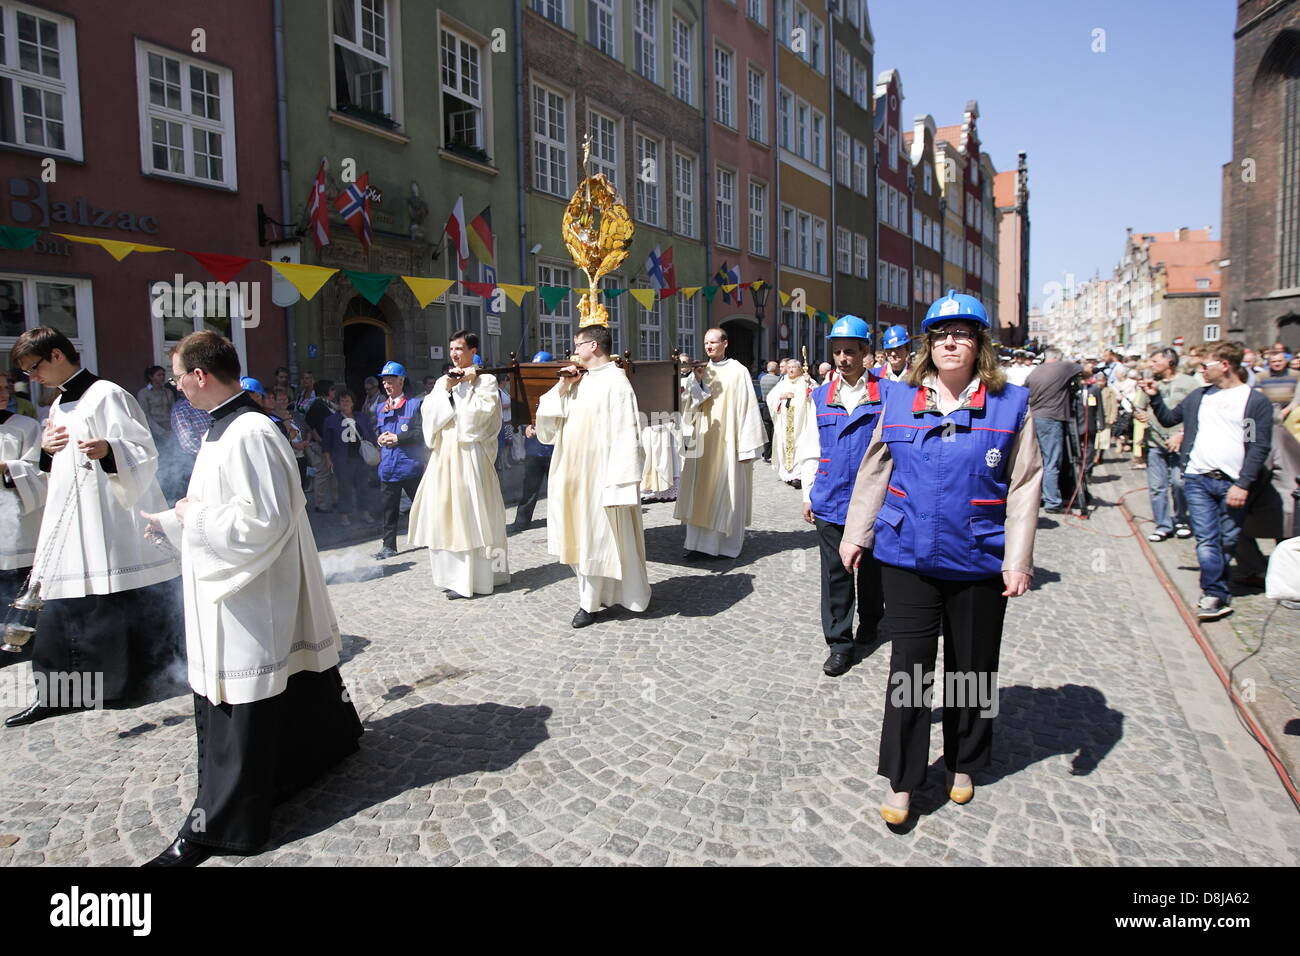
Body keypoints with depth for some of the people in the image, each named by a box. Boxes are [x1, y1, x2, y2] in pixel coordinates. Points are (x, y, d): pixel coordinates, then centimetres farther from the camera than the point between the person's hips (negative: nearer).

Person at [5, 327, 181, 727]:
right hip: (70, 525, 9)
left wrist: (108, 450, -36)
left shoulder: (106, 395, -11)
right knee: (64, 609, 11)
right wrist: (47, 450, 4)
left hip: (114, 526, -9)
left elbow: (145, 453, -17)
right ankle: (56, 693, 21)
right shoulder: (59, 405, 17)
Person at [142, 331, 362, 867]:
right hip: (234, 590, 10)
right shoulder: (227, 427, 10)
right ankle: (333, 736, 43)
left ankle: (216, 826, 12)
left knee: (236, 707, 0)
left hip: (249, 599, -10)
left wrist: (195, 515, -14)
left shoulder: (248, 435, -23)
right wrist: (169, 521, 22)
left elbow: (262, 521, -26)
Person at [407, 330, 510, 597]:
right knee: (445, 510, 5)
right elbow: (427, 412, 6)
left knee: (471, 510, -5)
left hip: (470, 452, -6)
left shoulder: (485, 379, 1)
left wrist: (468, 384, -5)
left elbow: (482, 410, -12)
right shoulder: (443, 381, 17)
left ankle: (476, 575, 1)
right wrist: (446, 389, -4)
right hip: (444, 453, 6)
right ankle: (453, 573, 14)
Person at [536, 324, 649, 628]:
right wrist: (563, 387, -1)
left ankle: (590, 602, 11)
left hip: (598, 474, -8)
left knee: (597, 537, 2)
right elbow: (548, 419, 11)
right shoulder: (579, 380, 11)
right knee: (580, 535, 12)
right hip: (573, 474, 8)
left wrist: (616, 483, -21)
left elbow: (624, 437, -17)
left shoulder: (616, 383, -12)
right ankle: (591, 595, 24)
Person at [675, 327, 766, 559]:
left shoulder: (738, 371, -4)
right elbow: (690, 406, 5)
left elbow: (747, 409, -8)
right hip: (703, 441, 5)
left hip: (728, 442, -5)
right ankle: (700, 543, 9)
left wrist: (746, 445, -12)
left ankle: (726, 544, 12)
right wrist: (697, 382, -10)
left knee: (726, 492, 2)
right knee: (700, 492, 4)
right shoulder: (701, 371, 11)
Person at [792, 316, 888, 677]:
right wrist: (808, 494, 6)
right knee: (835, 572, 3)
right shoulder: (820, 397, 7)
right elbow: (809, 450, 10)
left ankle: (870, 620, 39)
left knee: (871, 566, 15)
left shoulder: (886, 393, -2)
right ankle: (839, 642, 12)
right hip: (830, 499, 2)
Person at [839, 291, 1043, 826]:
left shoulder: (1010, 403, -2)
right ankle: (901, 781, 17)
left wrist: (1018, 558, -7)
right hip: (908, 557, 1)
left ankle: (963, 764, 37)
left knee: (970, 669, 14)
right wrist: (856, 534, 11)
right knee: (908, 667, 3)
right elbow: (874, 473, 10)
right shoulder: (899, 400, 3)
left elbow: (1024, 486, -2)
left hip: (979, 562, 0)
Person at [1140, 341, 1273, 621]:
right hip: (1197, 479, 3)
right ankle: (1216, 596, -1)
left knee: (1228, 541, 7)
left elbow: (1260, 446, -6)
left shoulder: (1256, 401, -2)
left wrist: (1243, 484, -12)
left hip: (1233, 484, -2)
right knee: (1206, 540, -3)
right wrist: (1155, 397, 9)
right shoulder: (1199, 396, 12)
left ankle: (1213, 589, 22)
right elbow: (1168, 419, 23)